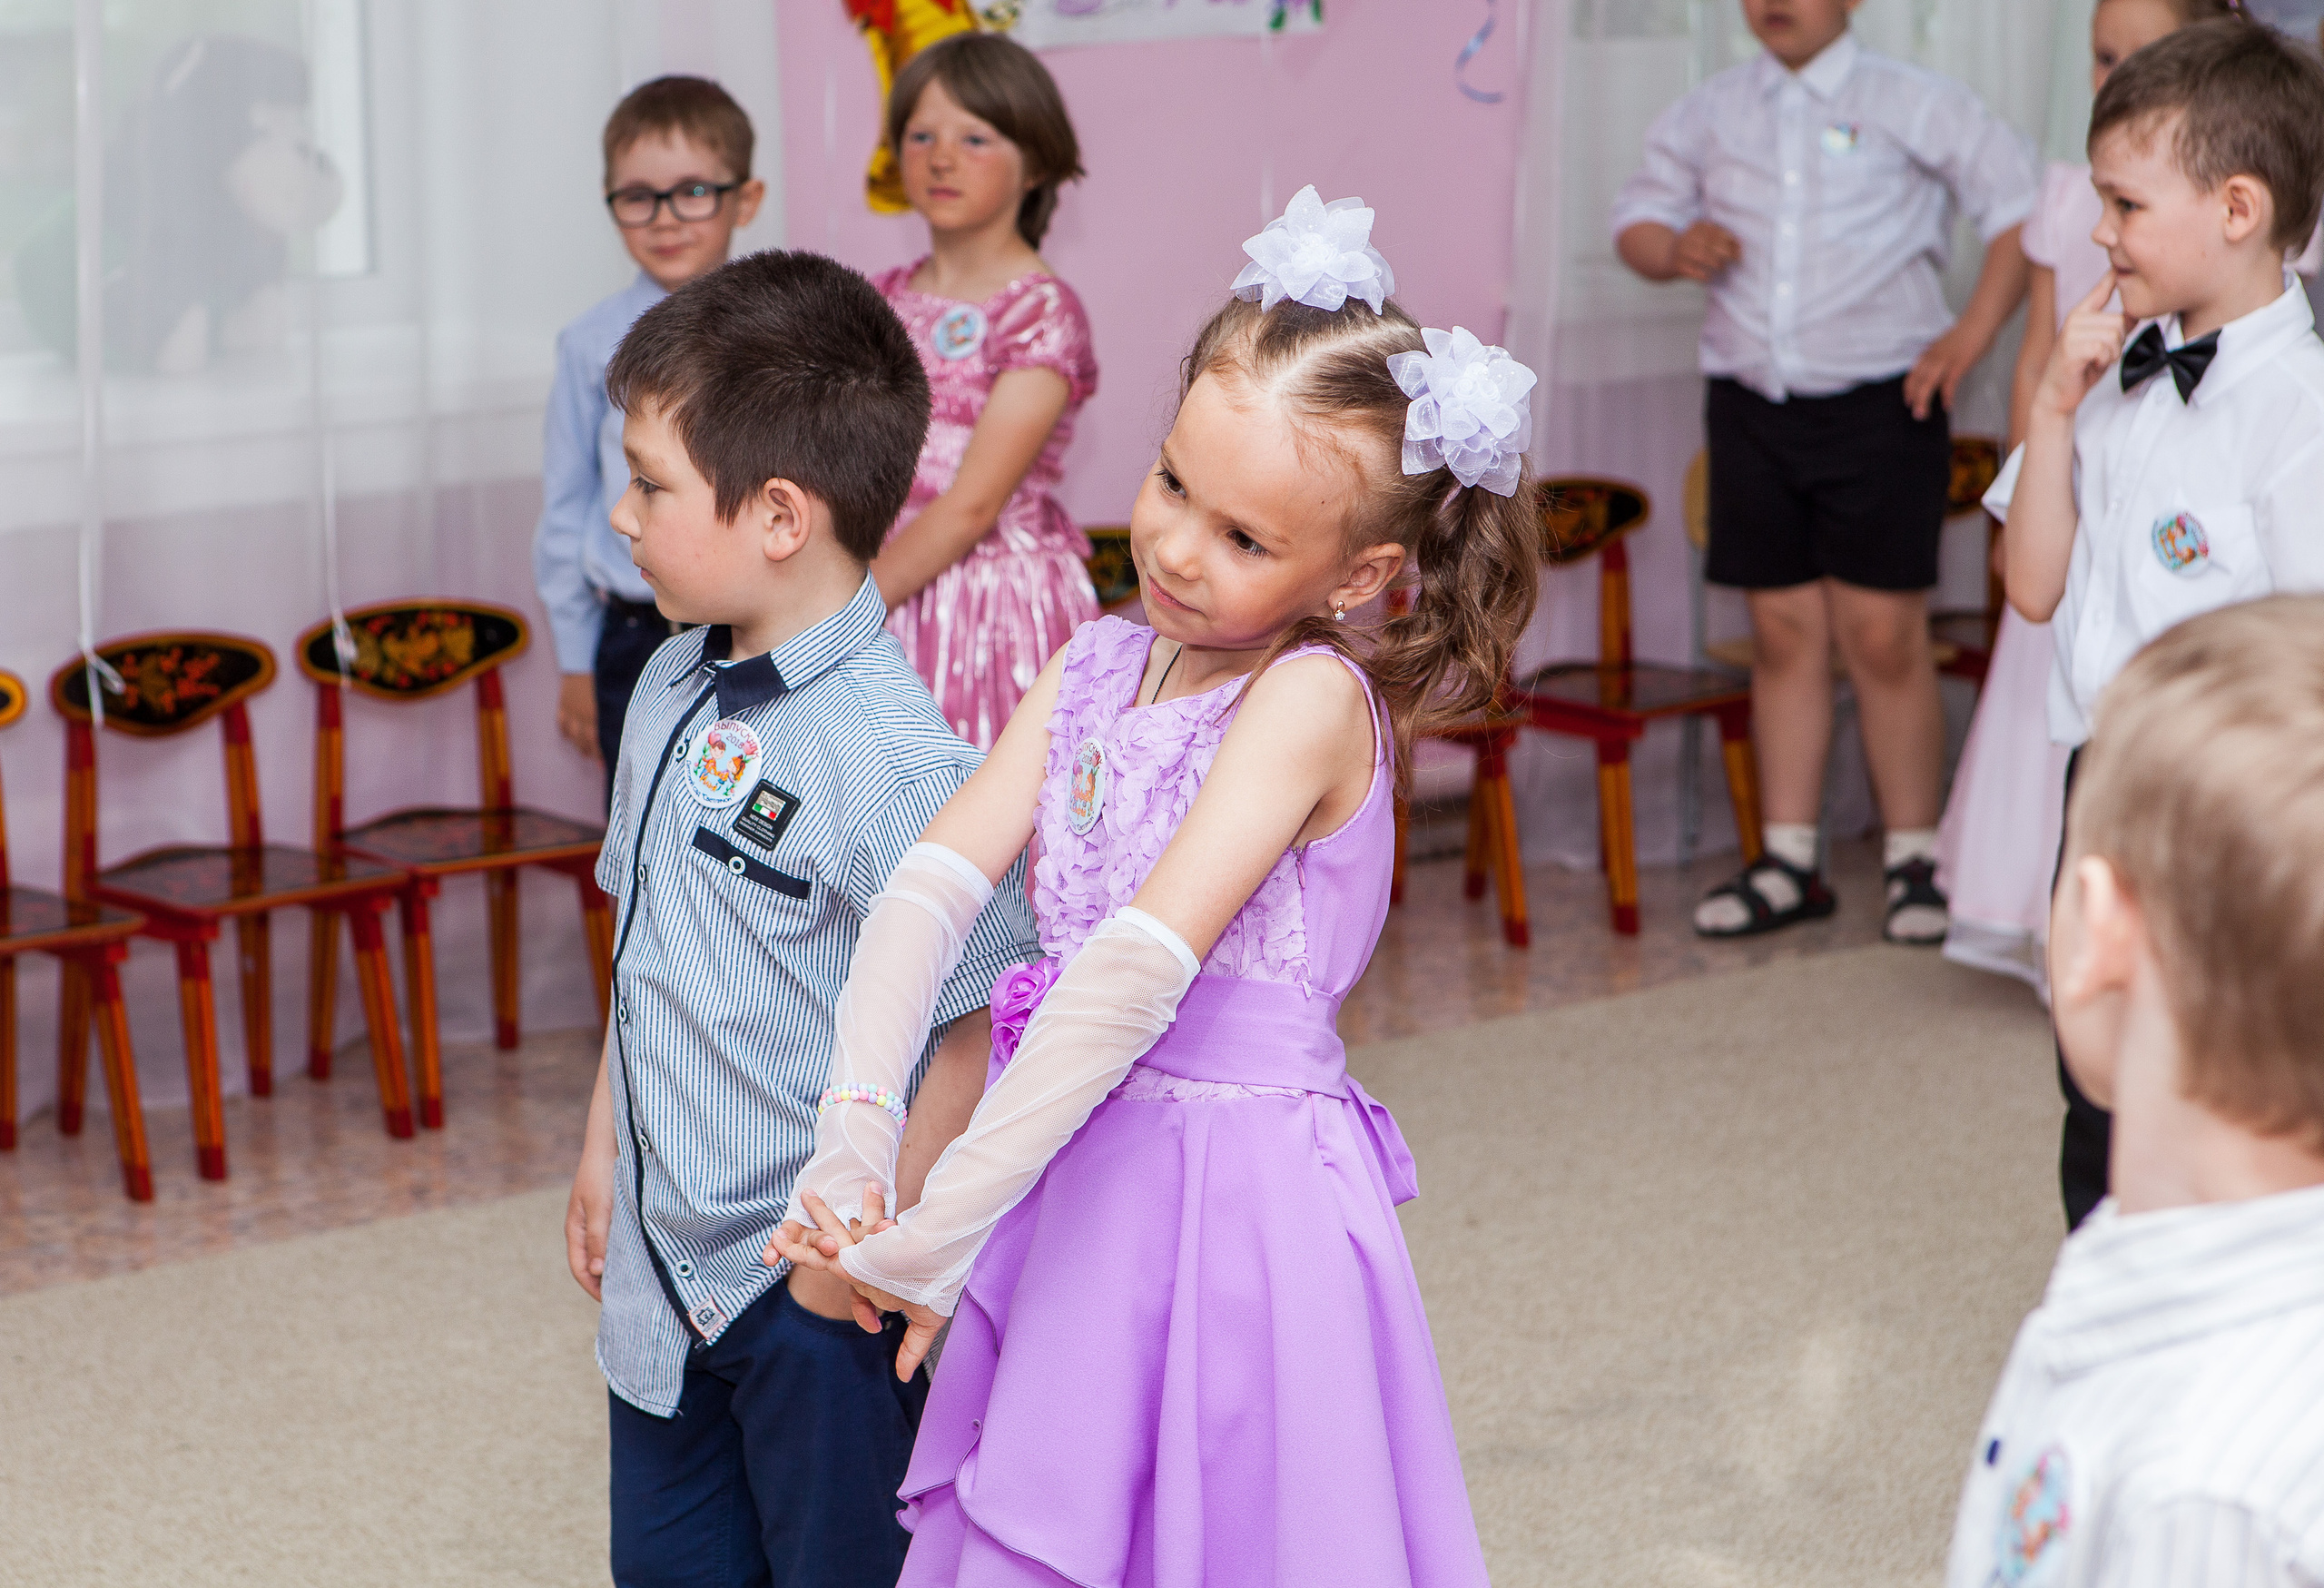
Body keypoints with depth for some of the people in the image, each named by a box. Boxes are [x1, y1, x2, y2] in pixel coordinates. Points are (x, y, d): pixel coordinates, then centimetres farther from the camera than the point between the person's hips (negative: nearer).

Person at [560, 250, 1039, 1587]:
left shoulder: (894, 760, -25)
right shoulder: (674, 691, 2)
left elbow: (987, 1025, -24)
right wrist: (605, 1149, 19)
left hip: (817, 1290, -8)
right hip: (667, 1264, 8)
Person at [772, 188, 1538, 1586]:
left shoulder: (1314, 699, -15)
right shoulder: (1098, 666, 6)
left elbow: (1142, 969, -23)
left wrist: (938, 1233, -25)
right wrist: (854, 1134, -21)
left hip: (1239, 1195, -6)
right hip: (1072, 1171, 7)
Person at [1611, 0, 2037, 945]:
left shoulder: (1913, 104, 0)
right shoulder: (1710, 113, 12)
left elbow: (2021, 204, 0)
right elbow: (1637, 217, 20)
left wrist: (1972, 333, -9)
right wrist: (1673, 248, -5)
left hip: (1880, 405, -4)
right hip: (1751, 402, 4)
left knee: (1883, 636, -5)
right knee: (1783, 633, 6)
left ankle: (1916, 861, 6)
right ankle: (1789, 862, 14)